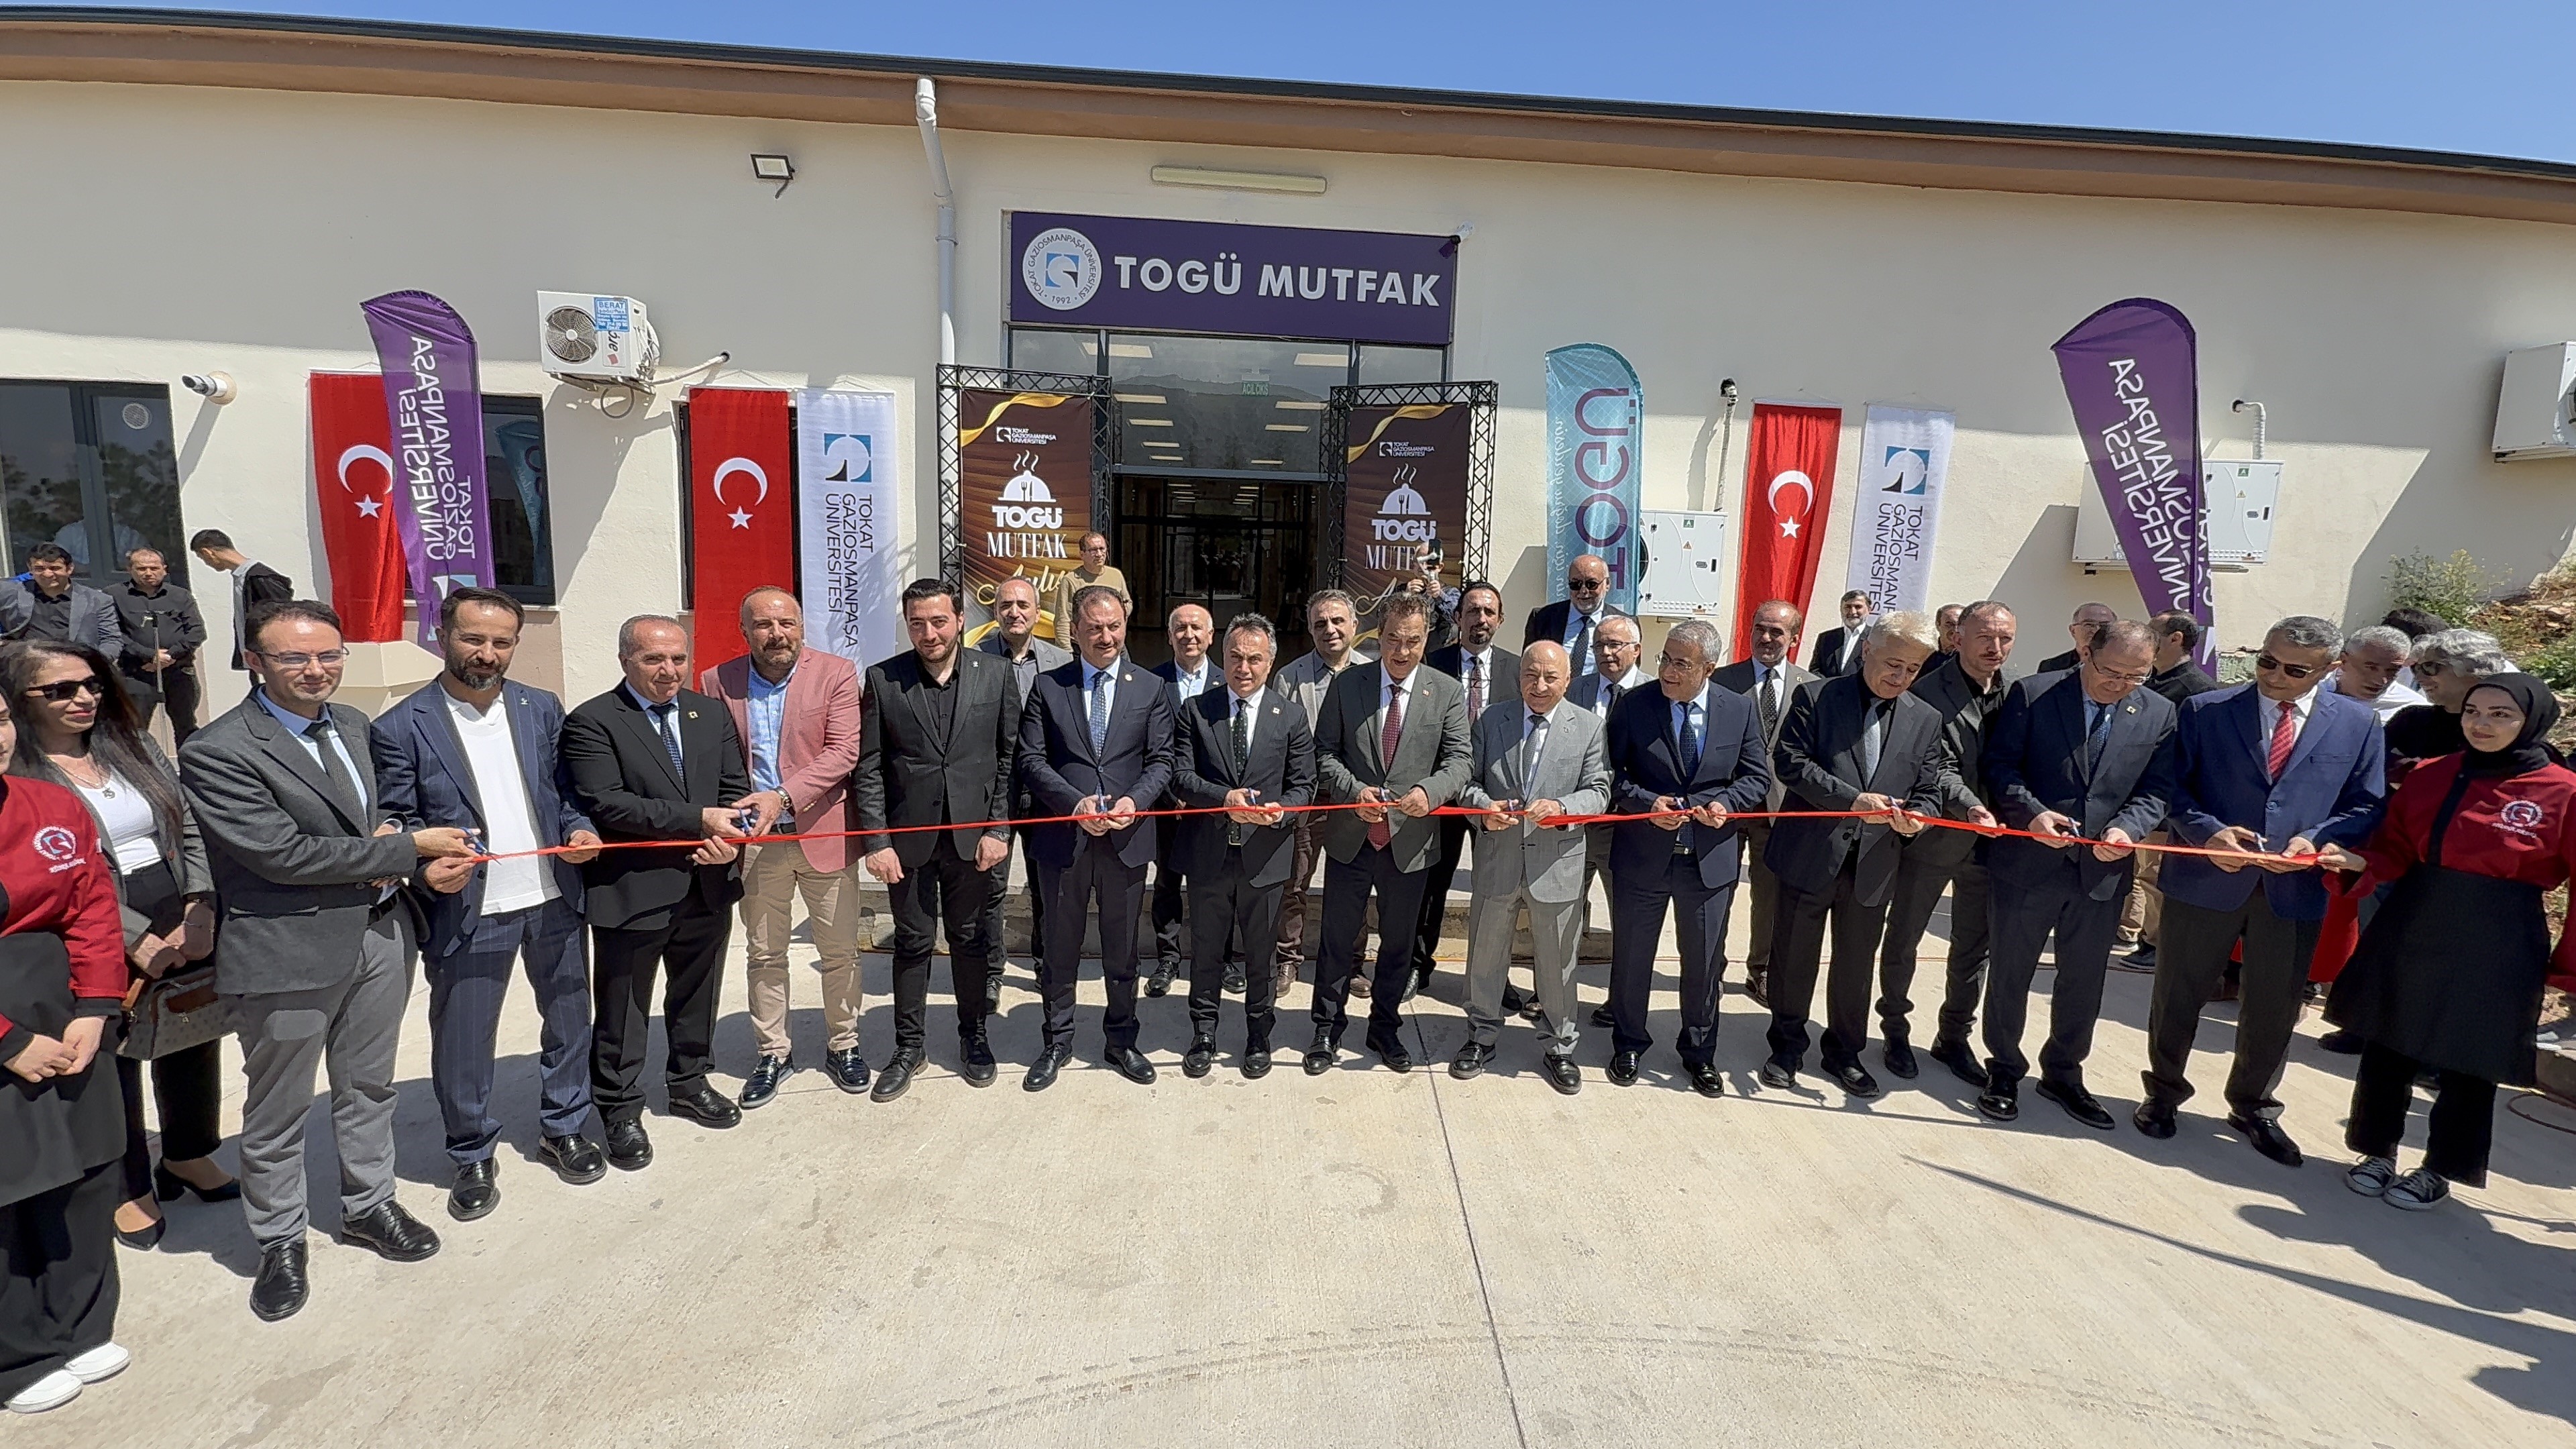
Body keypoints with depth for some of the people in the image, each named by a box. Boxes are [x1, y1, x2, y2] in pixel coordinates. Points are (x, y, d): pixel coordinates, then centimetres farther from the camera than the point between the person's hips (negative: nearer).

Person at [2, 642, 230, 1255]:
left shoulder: (135, 746, 5)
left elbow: (190, 830, 4)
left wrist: (200, 912, -8)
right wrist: (138, 940, -16)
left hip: (186, 933, 4)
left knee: (192, 1045, 17)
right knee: (112, 1067, 12)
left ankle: (188, 1154, 39)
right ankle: (130, 1187, 32)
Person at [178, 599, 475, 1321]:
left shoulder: (352, 724, 6)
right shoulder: (216, 751, -16)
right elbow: (285, 853, -21)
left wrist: (428, 864, -7)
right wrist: (412, 847, -18)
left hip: (380, 932, 6)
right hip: (289, 951, -6)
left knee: (369, 1087, 21)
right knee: (278, 1112, 12)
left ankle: (368, 1206, 40)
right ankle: (279, 1242, 32)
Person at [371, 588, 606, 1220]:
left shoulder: (543, 709, 4)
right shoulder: (402, 728, -6)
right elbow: (395, 826, -4)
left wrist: (580, 829, -9)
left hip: (553, 898, 3)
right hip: (468, 912, -3)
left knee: (569, 1019, 16)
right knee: (462, 1044, 9)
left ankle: (563, 1128, 36)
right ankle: (472, 1157, 30)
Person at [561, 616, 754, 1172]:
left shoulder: (713, 714, 7)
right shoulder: (592, 722, -9)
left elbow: (737, 789, 6)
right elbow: (606, 803, -20)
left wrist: (730, 839, -15)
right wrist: (699, 820, -24)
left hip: (708, 886, 5)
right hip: (632, 893, -5)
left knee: (697, 997, 21)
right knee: (623, 1012, 10)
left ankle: (689, 1083, 41)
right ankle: (620, 1110, 29)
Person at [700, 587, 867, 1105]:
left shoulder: (836, 674, -6)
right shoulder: (718, 682, 2)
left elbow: (843, 752, -13)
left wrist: (782, 796, -24)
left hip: (823, 833, -2)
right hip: (754, 841, 2)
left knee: (839, 950, 9)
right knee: (764, 954, 14)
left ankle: (843, 1046, 28)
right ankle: (772, 1052, 32)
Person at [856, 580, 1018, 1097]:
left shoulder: (995, 674, -1)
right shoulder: (882, 679, -2)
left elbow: (1010, 756, 1)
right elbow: (868, 768, -2)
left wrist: (998, 828, -5)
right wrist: (876, 840, -7)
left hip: (973, 834, 0)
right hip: (908, 836, 0)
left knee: (972, 939, 12)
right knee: (912, 942, 10)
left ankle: (974, 1034, 31)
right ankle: (909, 1045, 27)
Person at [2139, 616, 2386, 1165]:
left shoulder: (2357, 724, 4)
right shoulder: (2204, 710, -3)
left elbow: (2366, 807, 5)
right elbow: (2174, 786, -2)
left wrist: (2315, 841, -13)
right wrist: (2207, 832, -19)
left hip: (2294, 888, 2)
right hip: (2206, 877, -2)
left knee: (2274, 1007, 14)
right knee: (2178, 995, 10)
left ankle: (2253, 1106, 35)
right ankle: (2163, 1093, 30)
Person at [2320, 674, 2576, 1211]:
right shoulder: (2429, 777, 2)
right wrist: (2360, 863, -12)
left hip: (2494, 950, -3)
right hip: (2406, 933, 3)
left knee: (2467, 1061, 9)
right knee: (2386, 1044, 12)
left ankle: (2440, 1170, 28)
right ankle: (2377, 1151, 28)